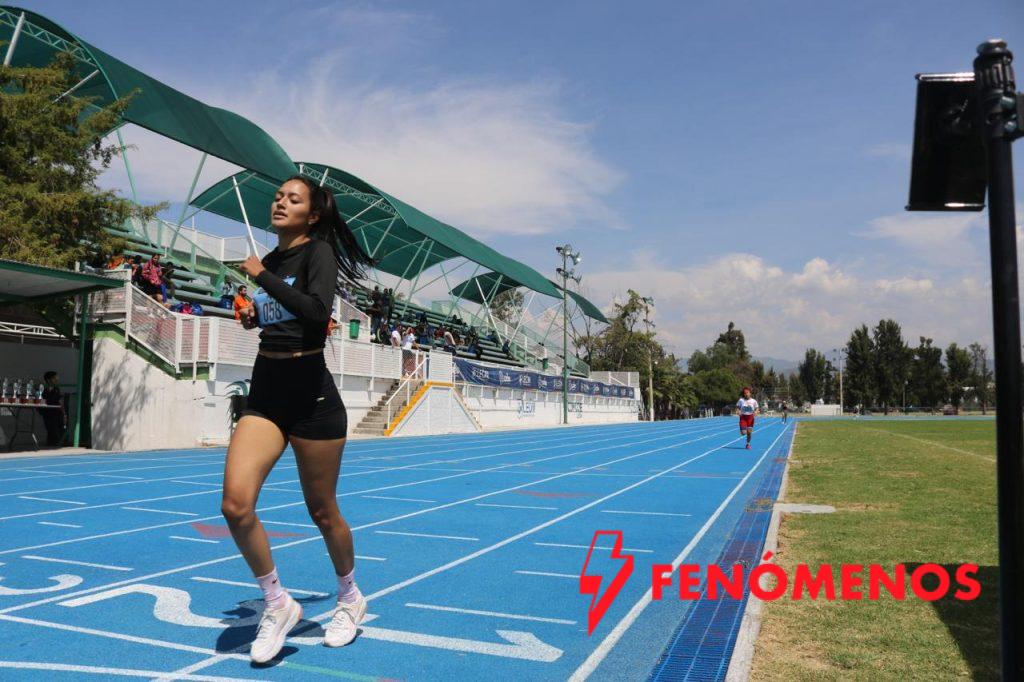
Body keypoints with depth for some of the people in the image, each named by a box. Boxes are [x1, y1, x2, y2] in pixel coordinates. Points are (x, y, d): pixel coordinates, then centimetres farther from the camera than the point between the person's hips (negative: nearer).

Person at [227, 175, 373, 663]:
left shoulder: (319, 251, -8)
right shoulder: (270, 259, 11)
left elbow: (317, 310, -28)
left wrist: (261, 276, -18)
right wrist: (254, 315, 8)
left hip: (311, 397, -6)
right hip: (264, 394, 6)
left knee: (322, 513, 7)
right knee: (236, 504, -11)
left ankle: (349, 597, 33)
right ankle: (277, 604, 10)